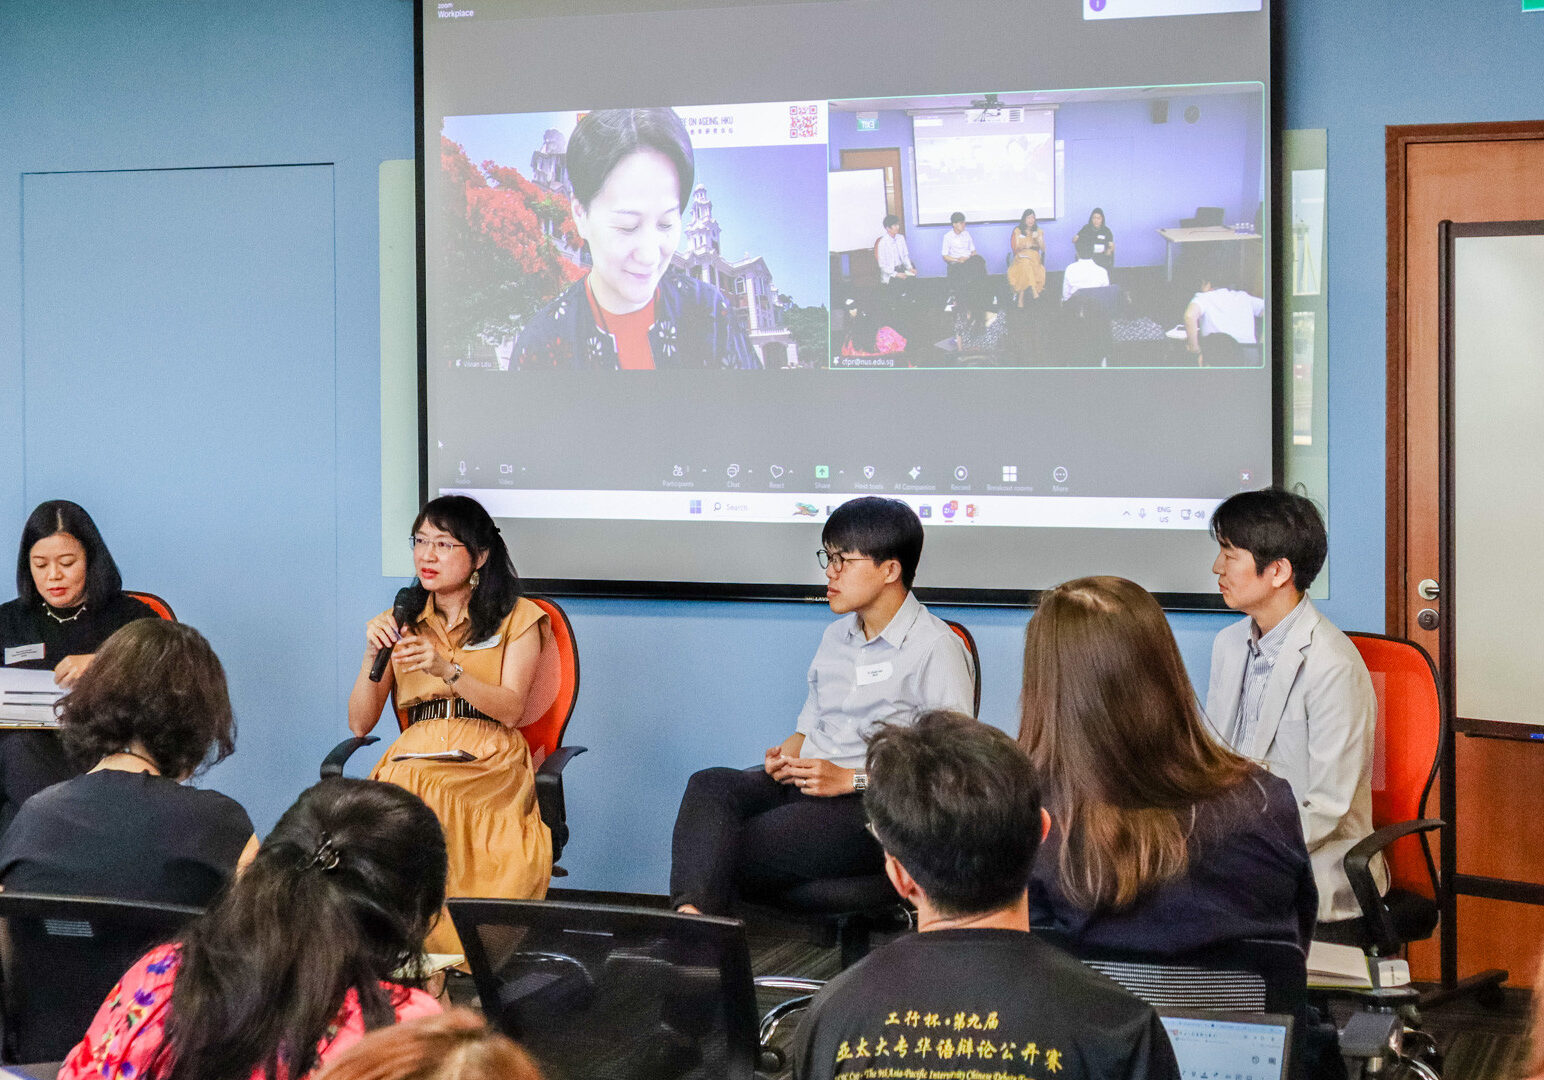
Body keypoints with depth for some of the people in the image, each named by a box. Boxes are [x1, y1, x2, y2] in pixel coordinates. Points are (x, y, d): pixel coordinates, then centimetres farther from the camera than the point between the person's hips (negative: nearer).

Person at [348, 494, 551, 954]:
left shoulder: (516, 618, 12)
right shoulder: (401, 623, 21)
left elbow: (511, 710, -3)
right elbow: (359, 723, 14)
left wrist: (447, 669, -18)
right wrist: (373, 655, -3)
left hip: (488, 763, -2)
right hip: (413, 758, 2)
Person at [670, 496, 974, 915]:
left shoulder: (937, 646, -4)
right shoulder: (836, 636, 23)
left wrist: (851, 779, -15)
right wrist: (787, 753, 2)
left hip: (873, 806, -7)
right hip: (801, 783, 7)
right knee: (708, 786, -25)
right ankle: (689, 913, -44)